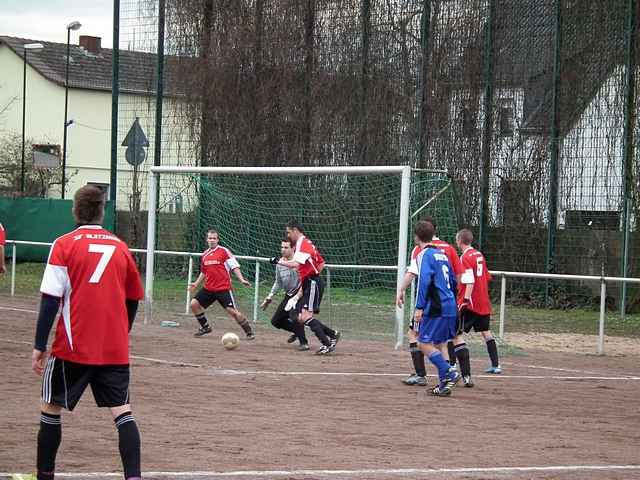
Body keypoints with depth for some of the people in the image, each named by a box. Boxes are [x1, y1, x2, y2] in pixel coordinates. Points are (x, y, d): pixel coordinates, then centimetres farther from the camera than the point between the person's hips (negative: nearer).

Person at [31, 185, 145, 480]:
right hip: (115, 349, 3)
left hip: (73, 346, -3)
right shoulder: (120, 247, 9)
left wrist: (39, 346, -7)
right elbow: (133, 299, 17)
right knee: (122, 412, 0)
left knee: (51, 408, 13)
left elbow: (50, 299, -9)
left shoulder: (64, 245, -4)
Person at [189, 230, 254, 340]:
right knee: (194, 304, -1)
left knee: (232, 310, -12)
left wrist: (241, 280, -17)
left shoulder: (224, 251, -5)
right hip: (208, 288, 6)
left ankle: (249, 332, 1)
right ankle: (205, 327, 16)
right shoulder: (205, 255, 13)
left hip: (223, 288, -6)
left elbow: (234, 266, -8)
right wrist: (196, 284, 19)